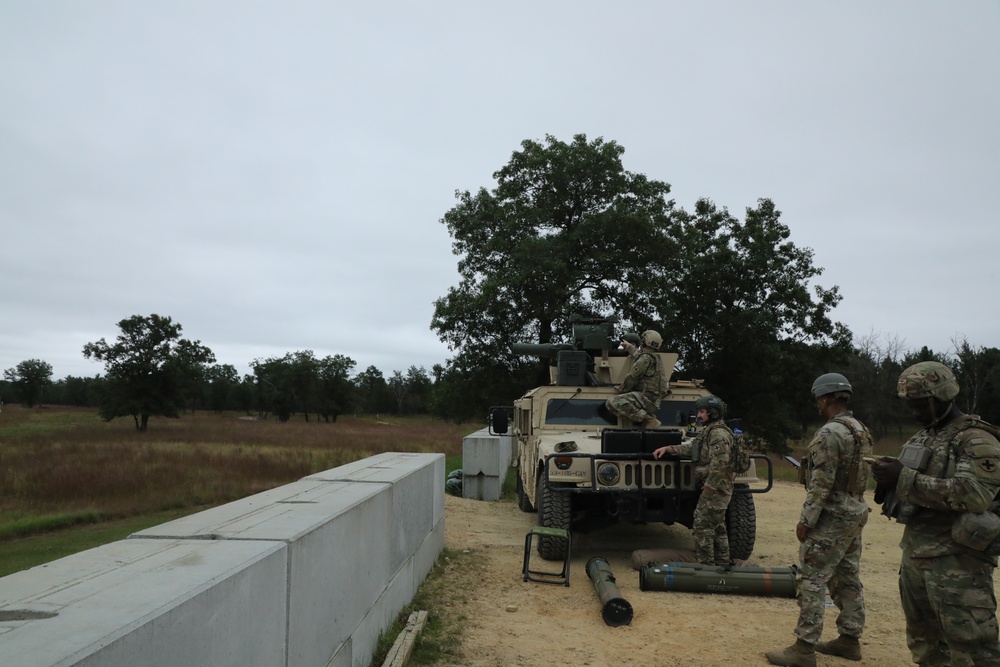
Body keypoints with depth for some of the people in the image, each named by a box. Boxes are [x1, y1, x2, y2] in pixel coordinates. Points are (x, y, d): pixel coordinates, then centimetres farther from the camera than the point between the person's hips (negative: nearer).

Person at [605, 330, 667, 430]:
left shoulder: (646, 358, -10)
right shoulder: (656, 358, 20)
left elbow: (632, 377, -10)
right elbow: (638, 354, 43)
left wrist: (621, 388, 8)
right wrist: (629, 346, 60)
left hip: (646, 397, -10)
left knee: (613, 403, -25)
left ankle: (647, 419, -21)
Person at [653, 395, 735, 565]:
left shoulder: (719, 433, -18)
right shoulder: (708, 431, 16)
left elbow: (719, 465, -24)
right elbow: (690, 446, 15)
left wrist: (707, 490, -22)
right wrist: (667, 448, 5)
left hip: (715, 489, -10)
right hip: (716, 488, 10)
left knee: (702, 526, -7)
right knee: (717, 527, 16)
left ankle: (705, 565, -2)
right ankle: (723, 563, 25)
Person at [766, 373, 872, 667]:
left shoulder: (830, 433, -19)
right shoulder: (862, 431, 11)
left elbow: (822, 484, -22)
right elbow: (855, 476, 16)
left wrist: (805, 519, -16)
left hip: (832, 516, -10)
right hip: (856, 511, 10)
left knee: (811, 580, -6)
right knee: (848, 578, 16)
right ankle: (849, 639, 25)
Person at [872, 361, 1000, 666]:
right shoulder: (922, 436, 14)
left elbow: (974, 495, -25)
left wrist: (905, 478, -24)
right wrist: (890, 479, -2)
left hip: (956, 561, -8)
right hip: (914, 553, 9)